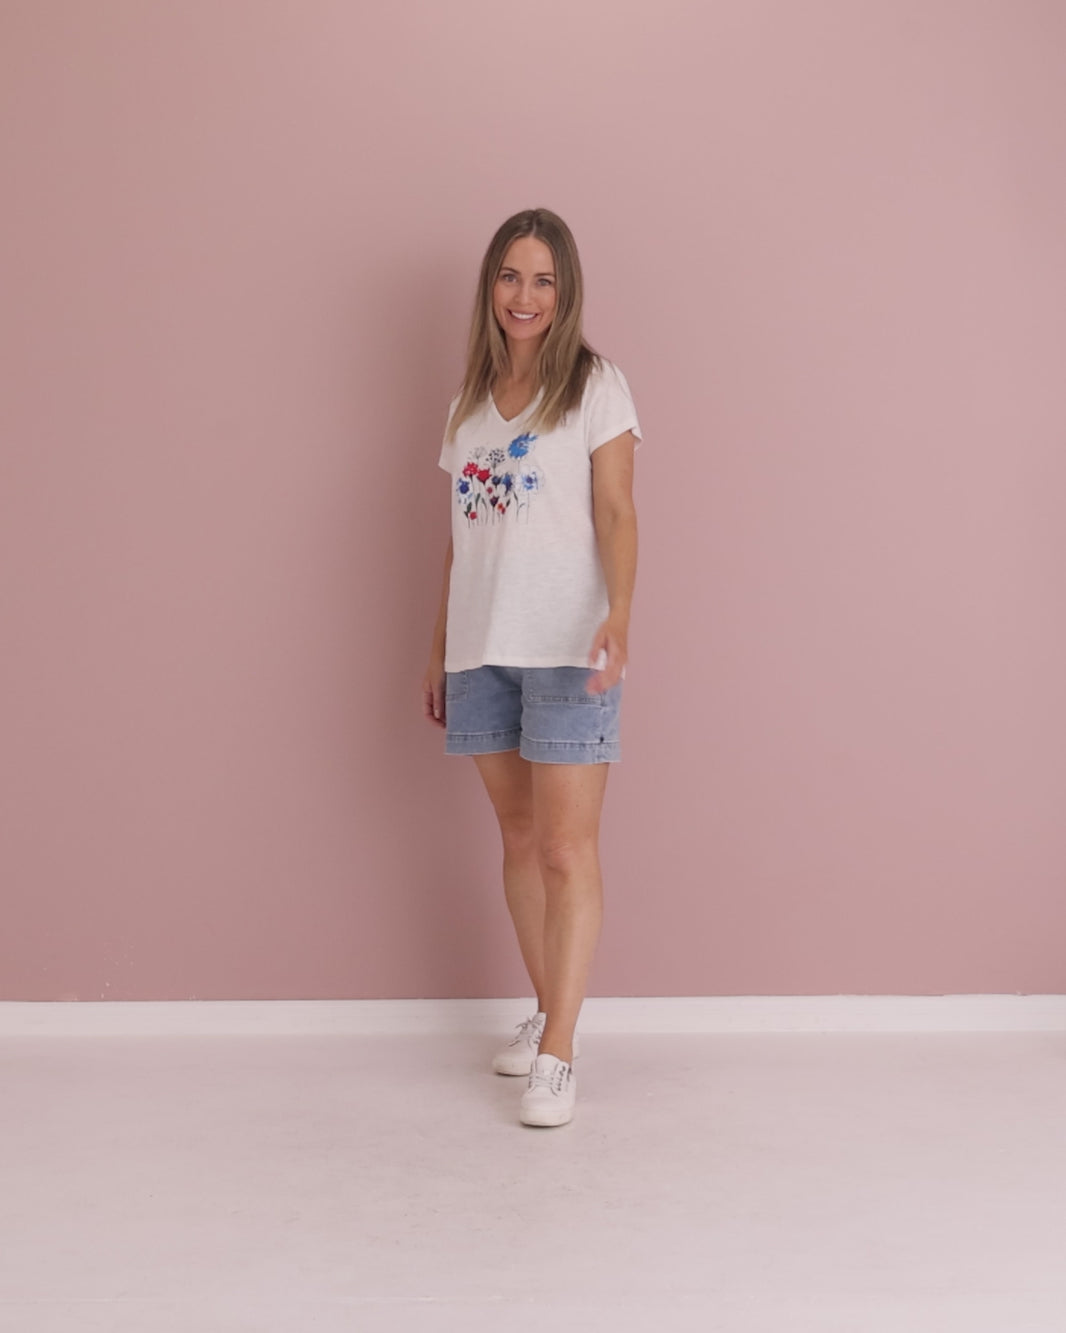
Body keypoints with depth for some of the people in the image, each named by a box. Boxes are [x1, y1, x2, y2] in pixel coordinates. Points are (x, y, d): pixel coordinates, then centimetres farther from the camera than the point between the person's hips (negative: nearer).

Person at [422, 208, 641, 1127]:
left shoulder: (595, 386, 1)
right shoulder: (470, 402, 16)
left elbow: (616, 512, -8)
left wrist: (619, 614, -23)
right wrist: (439, 649, 16)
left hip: (565, 648, -5)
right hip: (481, 648, 6)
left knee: (568, 850, -6)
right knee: (518, 835, 11)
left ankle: (558, 1053, -2)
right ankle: (546, 1011, 24)